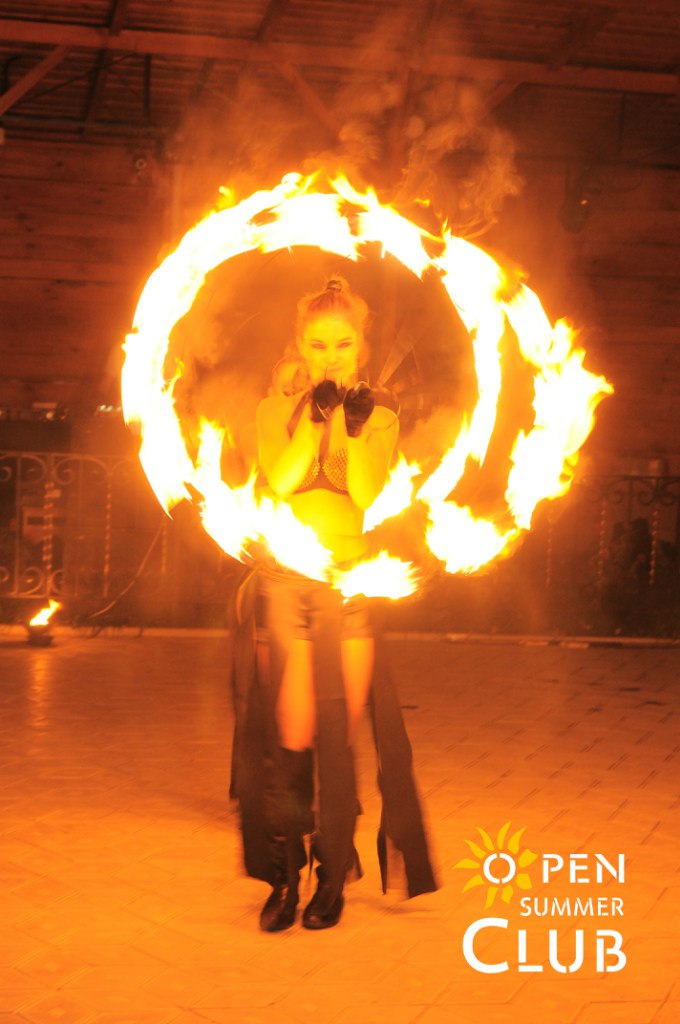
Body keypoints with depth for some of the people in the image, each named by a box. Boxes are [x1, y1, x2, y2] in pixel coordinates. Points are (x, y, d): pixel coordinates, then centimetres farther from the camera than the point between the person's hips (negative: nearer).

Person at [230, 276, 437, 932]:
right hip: (283, 577, 0)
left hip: (353, 580, 0)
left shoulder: (380, 416, 10)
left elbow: (369, 496, -4)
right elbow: (279, 480, -6)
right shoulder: (277, 408, 11)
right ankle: (285, 873, 4)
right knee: (292, 731, -7)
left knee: (343, 731, -3)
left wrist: (356, 429, -13)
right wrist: (314, 418, -13)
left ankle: (333, 876, 9)